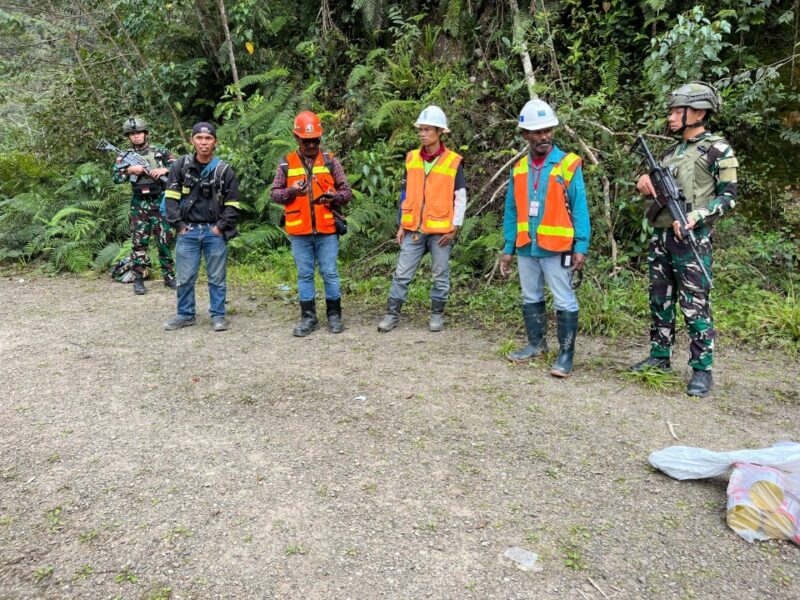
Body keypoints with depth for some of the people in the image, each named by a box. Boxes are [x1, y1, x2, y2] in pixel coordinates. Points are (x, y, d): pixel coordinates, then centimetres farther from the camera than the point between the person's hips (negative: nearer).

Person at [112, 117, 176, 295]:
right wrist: (130, 170, -17)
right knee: (139, 242, 1)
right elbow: (116, 178, -1)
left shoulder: (160, 152, 5)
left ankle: (169, 276, 14)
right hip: (139, 205, 0)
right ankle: (138, 279, 7)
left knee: (165, 241, 4)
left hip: (160, 203, 0)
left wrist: (164, 170, -16)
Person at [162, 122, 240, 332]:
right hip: (188, 231, 1)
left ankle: (218, 315, 19)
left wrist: (221, 227, -6)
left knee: (217, 278, 7)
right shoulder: (181, 165, 2)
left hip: (215, 232, -1)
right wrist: (179, 225, -4)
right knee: (185, 278, 8)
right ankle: (185, 315, 22)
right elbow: (171, 197, 3)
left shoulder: (224, 170, 1)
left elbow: (232, 204, 3)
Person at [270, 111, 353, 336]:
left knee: (330, 273, 4)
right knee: (304, 275, 8)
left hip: (327, 230, -1)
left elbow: (347, 191, 4)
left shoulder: (330, 161, 4)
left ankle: (334, 315, 18)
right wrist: (292, 191, -14)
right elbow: (275, 193, 6)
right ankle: (308, 318, 18)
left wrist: (332, 197, -17)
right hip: (299, 232, 1)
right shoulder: (286, 163, 6)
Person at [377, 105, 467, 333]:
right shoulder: (412, 158, 6)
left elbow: (461, 198, -2)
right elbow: (405, 194, 11)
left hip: (440, 230, -3)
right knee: (402, 273, 4)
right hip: (414, 229, 3)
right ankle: (392, 314, 12)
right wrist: (402, 225, 7)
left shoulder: (453, 162, -5)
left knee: (440, 275, 7)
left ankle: (437, 315, 20)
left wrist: (454, 228, -7)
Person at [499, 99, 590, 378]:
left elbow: (579, 208, -8)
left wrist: (581, 247, -14)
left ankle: (566, 354, 10)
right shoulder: (518, 168, 7)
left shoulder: (569, 164, -6)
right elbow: (511, 212, 11)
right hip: (526, 248, 5)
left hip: (556, 248, -5)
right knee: (531, 299, 16)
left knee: (564, 302, 1)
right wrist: (508, 248, 8)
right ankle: (536, 344, 32)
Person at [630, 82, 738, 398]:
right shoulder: (671, 151, 15)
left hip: (692, 239, -7)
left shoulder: (718, 150, -5)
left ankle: (702, 369, 4)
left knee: (695, 306, -4)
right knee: (660, 301, 12)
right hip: (660, 237, 7)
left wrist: (695, 216, -21)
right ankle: (660, 357, 24)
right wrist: (646, 183, -1)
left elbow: (729, 197, -7)